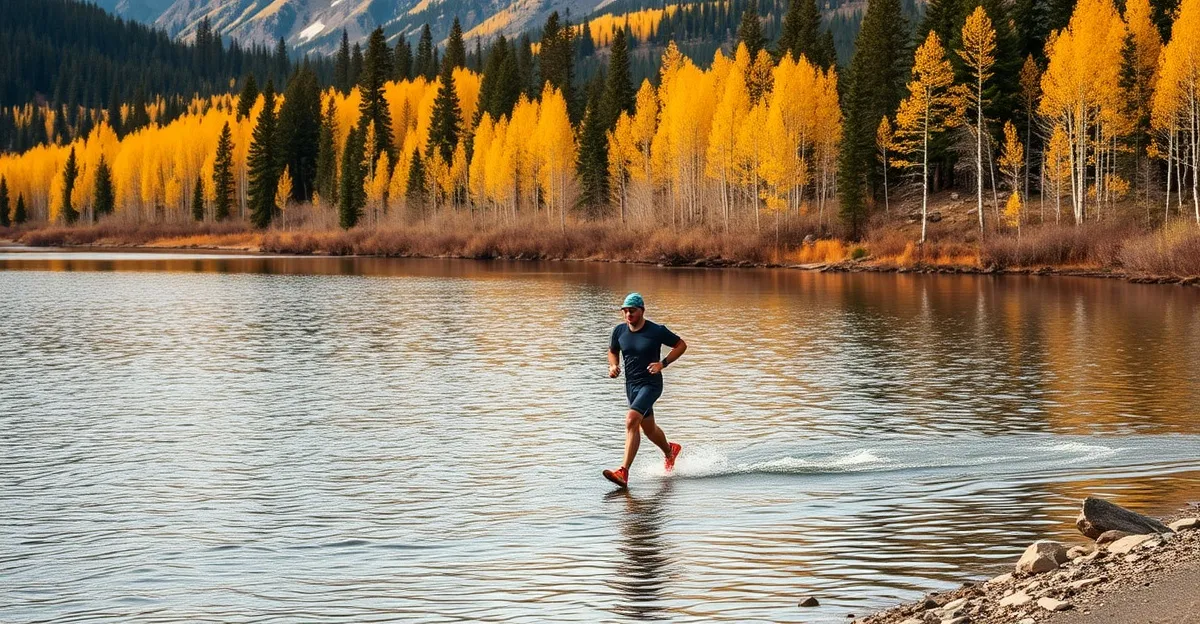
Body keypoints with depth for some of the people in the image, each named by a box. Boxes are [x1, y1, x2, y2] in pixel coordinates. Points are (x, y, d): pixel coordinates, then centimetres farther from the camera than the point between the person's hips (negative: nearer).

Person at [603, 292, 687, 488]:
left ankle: (623, 472, -30)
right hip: (631, 384, 7)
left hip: (650, 384, -7)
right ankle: (670, 451, 54)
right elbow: (613, 351, 17)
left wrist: (663, 363, -15)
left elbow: (681, 345, -3)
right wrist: (613, 366, -5)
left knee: (631, 421, -26)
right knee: (648, 429, 21)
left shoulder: (657, 331, -14)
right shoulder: (619, 331, 0)